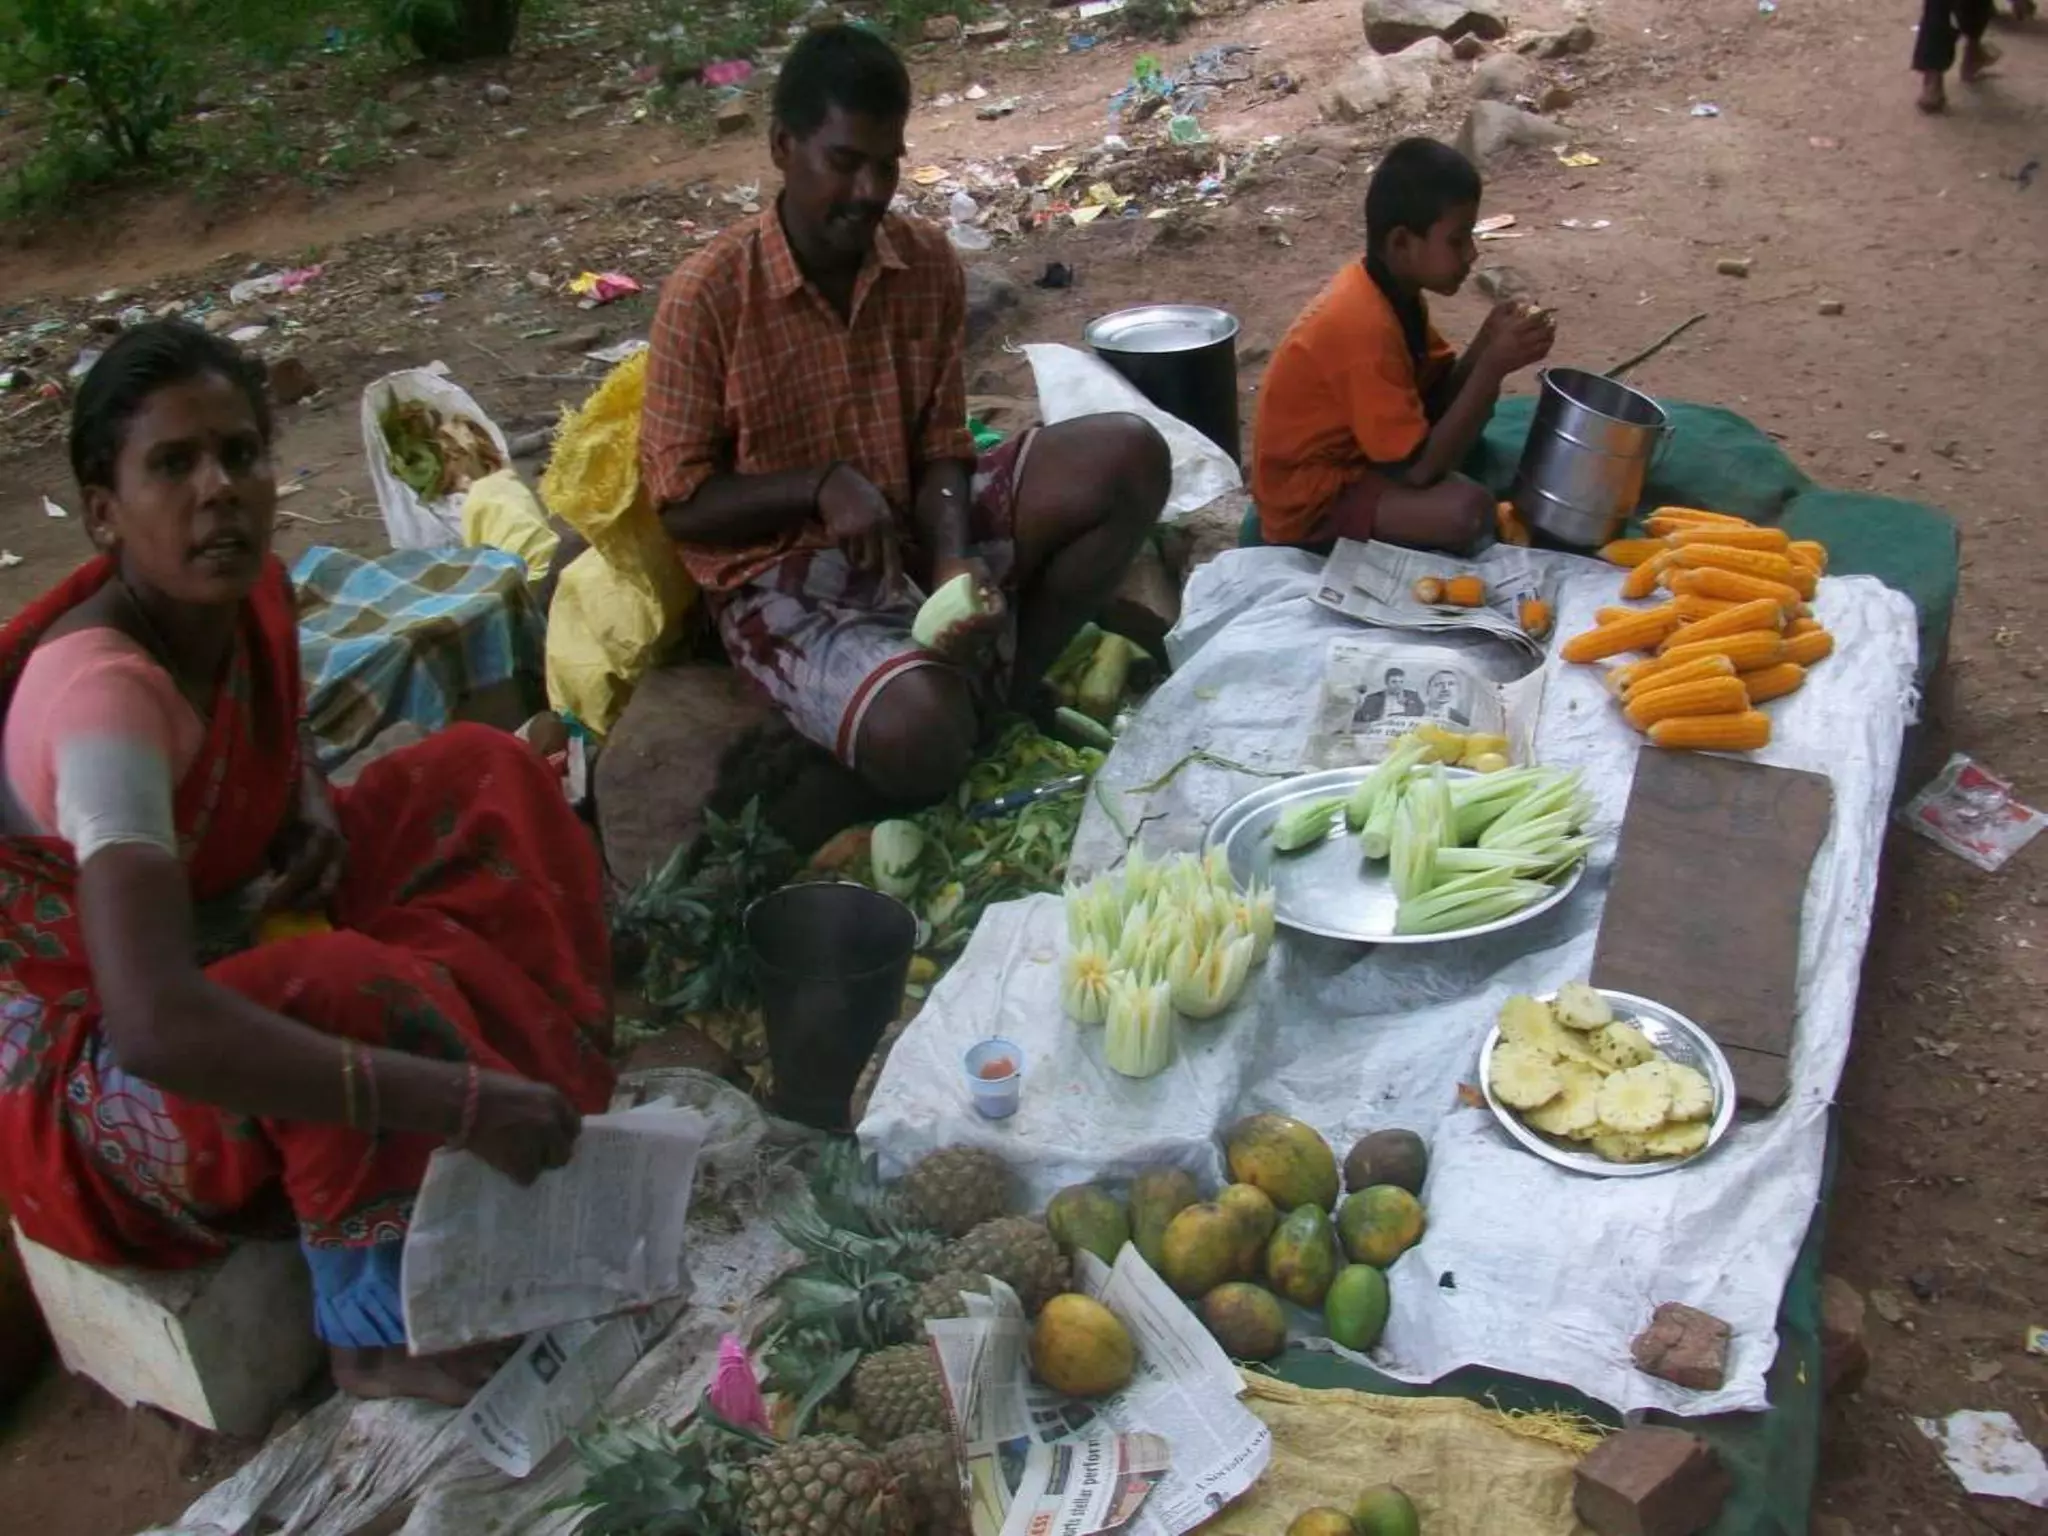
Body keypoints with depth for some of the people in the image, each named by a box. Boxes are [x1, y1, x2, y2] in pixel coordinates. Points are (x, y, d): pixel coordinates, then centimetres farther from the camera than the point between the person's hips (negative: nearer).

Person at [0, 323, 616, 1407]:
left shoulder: (252, 591, -9)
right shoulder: (102, 694, -34)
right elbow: (156, 1024, -46)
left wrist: (313, 808, -8)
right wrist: (463, 1101, -45)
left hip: (234, 939, 9)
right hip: (88, 1068, -8)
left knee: (484, 779, -2)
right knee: (359, 1000, -38)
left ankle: (529, 1155, -1)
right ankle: (375, 1334, -11)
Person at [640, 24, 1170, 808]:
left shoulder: (931, 264, -1)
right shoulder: (706, 295, -14)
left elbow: (941, 448, 1)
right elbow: (679, 501, -9)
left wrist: (952, 562, -19)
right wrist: (821, 486, -23)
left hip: (913, 531, 5)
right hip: (785, 576, -5)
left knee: (1129, 457, -14)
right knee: (919, 733, -35)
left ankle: (1005, 683, 0)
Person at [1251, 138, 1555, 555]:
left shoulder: (1394, 290, -1)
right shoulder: (1366, 327, -29)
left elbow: (1435, 393, 7)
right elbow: (1420, 469, -28)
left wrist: (1488, 342, -11)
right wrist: (1494, 367, -27)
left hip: (1350, 451, 10)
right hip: (1312, 499, -10)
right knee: (1468, 511, -28)